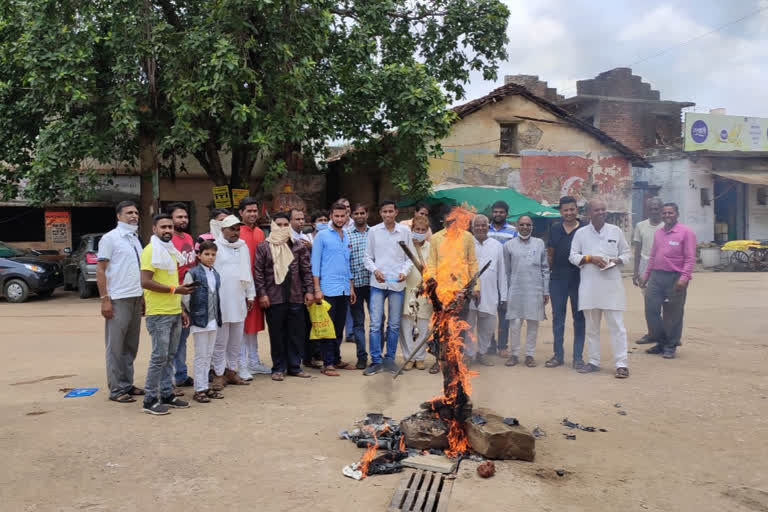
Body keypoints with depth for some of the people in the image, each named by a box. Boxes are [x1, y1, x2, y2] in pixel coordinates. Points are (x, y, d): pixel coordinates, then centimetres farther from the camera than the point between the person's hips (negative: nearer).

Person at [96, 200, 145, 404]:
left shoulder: (135, 239, 15)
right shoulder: (110, 238, -6)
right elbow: (100, 269, -9)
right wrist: (104, 299, -15)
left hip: (135, 299, 7)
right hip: (118, 299, -7)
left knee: (131, 345, 12)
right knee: (116, 346, -1)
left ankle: (127, 384, 21)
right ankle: (116, 389, 5)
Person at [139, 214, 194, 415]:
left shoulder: (170, 251, 17)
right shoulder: (151, 251, -10)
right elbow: (145, 282, -19)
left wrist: (181, 310, 19)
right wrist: (175, 289, -18)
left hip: (174, 313, 8)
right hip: (158, 314, -8)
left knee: (169, 356, 12)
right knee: (159, 356, -5)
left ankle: (167, 394, 20)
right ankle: (150, 400, 3)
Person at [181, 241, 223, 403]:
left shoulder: (216, 275, 10)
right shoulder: (192, 273, -9)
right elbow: (185, 298, -8)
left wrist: (218, 317, 11)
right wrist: (191, 314, -2)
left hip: (213, 320, 6)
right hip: (199, 320, -6)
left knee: (208, 355, 12)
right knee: (201, 356, -1)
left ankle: (205, 387, 20)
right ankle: (199, 389, 7)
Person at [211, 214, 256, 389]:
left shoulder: (243, 247, 15)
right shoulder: (215, 247, -3)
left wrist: (250, 295, 17)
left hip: (239, 302, 5)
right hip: (220, 301, -5)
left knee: (236, 340, 10)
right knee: (220, 341, 0)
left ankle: (232, 370, 21)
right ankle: (219, 373, 8)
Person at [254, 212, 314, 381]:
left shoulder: (299, 246, 7)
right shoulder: (263, 247, 0)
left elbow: (306, 270, 7)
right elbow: (258, 272, -2)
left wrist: (309, 290, 1)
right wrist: (261, 294, -8)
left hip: (296, 297, 2)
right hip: (273, 298, -2)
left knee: (296, 333, 7)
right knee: (277, 334, 5)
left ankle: (295, 366, 19)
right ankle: (278, 368, 16)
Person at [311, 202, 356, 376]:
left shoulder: (347, 237, 16)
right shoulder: (322, 236, -3)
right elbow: (315, 263, -7)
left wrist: (351, 287, 16)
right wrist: (317, 289, -12)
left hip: (344, 290, 6)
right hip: (328, 289, -6)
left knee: (339, 327, 12)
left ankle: (336, 359, 21)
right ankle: (327, 363, 2)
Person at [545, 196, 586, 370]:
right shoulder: (554, 230, 7)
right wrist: (553, 270, 8)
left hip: (579, 279, -2)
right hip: (557, 279, 3)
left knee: (579, 317, 4)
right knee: (558, 317, 7)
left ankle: (578, 357, 12)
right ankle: (558, 355, 17)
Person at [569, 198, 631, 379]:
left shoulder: (615, 231, 7)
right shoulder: (581, 233, 7)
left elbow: (626, 253, 12)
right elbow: (573, 256, 5)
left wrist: (617, 260, -8)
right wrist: (590, 258, -11)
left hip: (612, 284, -1)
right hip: (589, 286, 1)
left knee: (616, 325, -3)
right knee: (591, 326, 9)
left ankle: (621, 364, 0)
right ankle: (593, 361, 19)